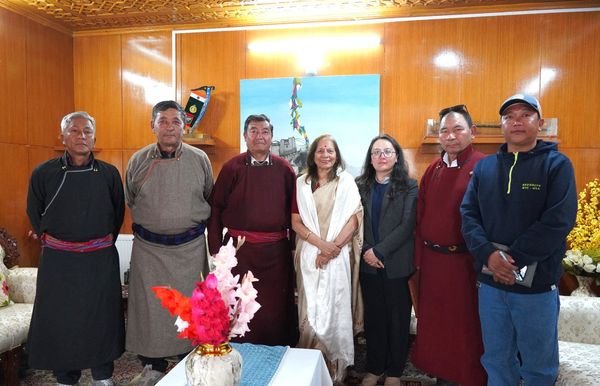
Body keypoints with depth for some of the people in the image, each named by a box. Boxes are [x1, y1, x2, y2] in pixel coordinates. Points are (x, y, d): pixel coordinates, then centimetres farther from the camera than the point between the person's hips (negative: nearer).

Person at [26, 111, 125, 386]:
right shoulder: (43, 173, -3)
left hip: (100, 259, 1)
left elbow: (118, 211, 12)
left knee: (101, 316, 10)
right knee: (60, 318, 9)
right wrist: (46, 236, 9)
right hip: (58, 259, 0)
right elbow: (33, 211, 12)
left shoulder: (109, 173, -1)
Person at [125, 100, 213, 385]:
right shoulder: (138, 160, -1)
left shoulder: (199, 159, -3)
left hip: (189, 246, -1)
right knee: (148, 305, 9)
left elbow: (209, 198, 10)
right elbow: (130, 201, 13)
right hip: (148, 246, 1)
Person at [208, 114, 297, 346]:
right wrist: (215, 248, -3)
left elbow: (293, 210, 7)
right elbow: (215, 208, -1)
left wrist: (294, 245, 5)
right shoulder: (232, 168, -1)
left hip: (276, 251, 1)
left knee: (276, 307, 11)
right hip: (239, 249, -1)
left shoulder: (284, 169, 3)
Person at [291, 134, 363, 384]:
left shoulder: (346, 181, 3)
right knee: (311, 310, 5)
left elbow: (354, 219, -4)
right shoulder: (302, 183, 6)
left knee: (336, 309, 3)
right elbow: (295, 221, 1)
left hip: (338, 255, -1)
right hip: (310, 255, 1)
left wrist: (334, 247, -14)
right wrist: (321, 243, -13)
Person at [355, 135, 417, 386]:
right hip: (368, 262, 2)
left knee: (397, 317, 8)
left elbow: (407, 224, -9)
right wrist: (366, 251, -10)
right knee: (373, 316, 11)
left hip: (396, 262, -2)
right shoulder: (360, 185, 6)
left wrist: (380, 251, -15)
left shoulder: (409, 186, -2)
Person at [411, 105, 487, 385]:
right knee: (433, 320, 17)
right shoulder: (433, 169, 8)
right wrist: (419, 256, 7)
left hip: (465, 262, -5)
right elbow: (421, 215, 9)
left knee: (466, 324, 10)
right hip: (431, 260, 6)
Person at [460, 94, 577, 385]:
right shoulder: (484, 167, 7)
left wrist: (513, 260, -18)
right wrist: (488, 255, -16)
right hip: (489, 282, 3)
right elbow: (468, 214, 0)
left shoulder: (557, 164, -4)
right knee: (496, 361, 18)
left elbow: (558, 221, -14)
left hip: (538, 284, -3)